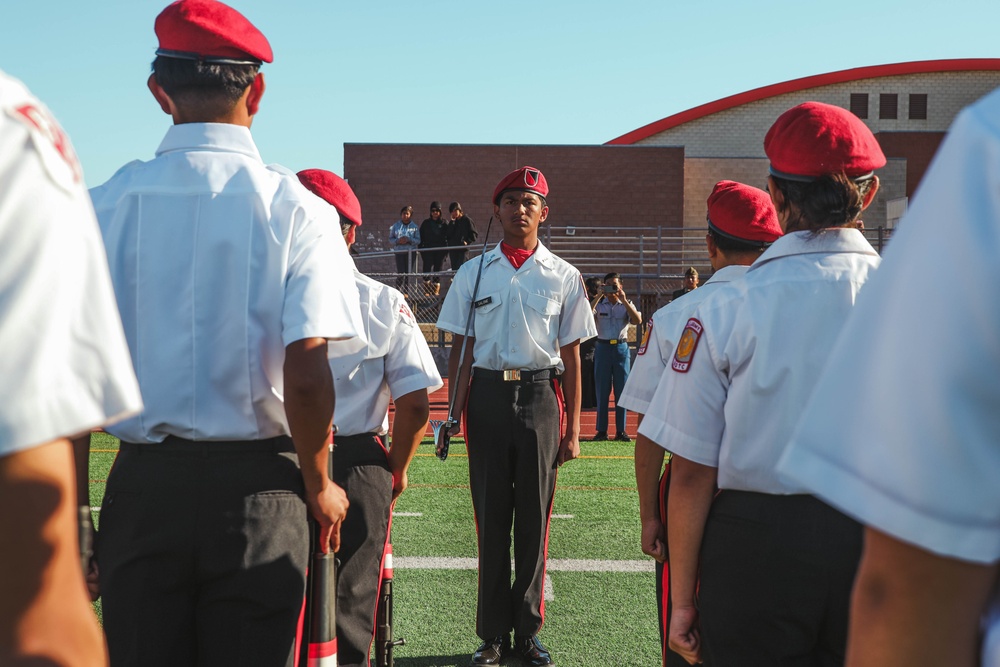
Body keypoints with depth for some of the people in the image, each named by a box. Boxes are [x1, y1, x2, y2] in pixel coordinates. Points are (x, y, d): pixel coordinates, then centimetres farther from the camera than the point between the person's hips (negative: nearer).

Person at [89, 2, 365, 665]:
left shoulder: (106, 204, 0)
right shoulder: (296, 209, -6)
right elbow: (307, 375, -13)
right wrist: (318, 487, 4)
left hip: (141, 484, 2)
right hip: (256, 485, -2)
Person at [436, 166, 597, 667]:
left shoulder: (563, 276, 6)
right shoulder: (473, 273, 8)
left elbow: (571, 355, 6)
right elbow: (460, 349, 9)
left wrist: (572, 428, 2)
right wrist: (454, 415, 0)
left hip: (541, 395, 0)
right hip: (488, 394, 1)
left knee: (535, 516, 3)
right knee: (490, 515, 3)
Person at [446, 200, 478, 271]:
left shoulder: (467, 220, 1)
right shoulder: (452, 222, 15)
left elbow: (474, 234, -1)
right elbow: (448, 234, 0)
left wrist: (467, 242, -14)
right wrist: (452, 222, -1)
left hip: (463, 250, -6)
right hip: (453, 250, 6)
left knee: (461, 269, -16)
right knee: (454, 269, 5)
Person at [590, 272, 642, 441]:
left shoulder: (626, 304, 7)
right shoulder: (599, 304, 5)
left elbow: (638, 320, -12)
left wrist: (623, 300, -17)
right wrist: (599, 296, -18)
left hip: (621, 347, 1)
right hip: (603, 347, 0)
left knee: (621, 390, 2)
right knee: (602, 390, 1)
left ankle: (621, 431, 8)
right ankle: (601, 430, 6)